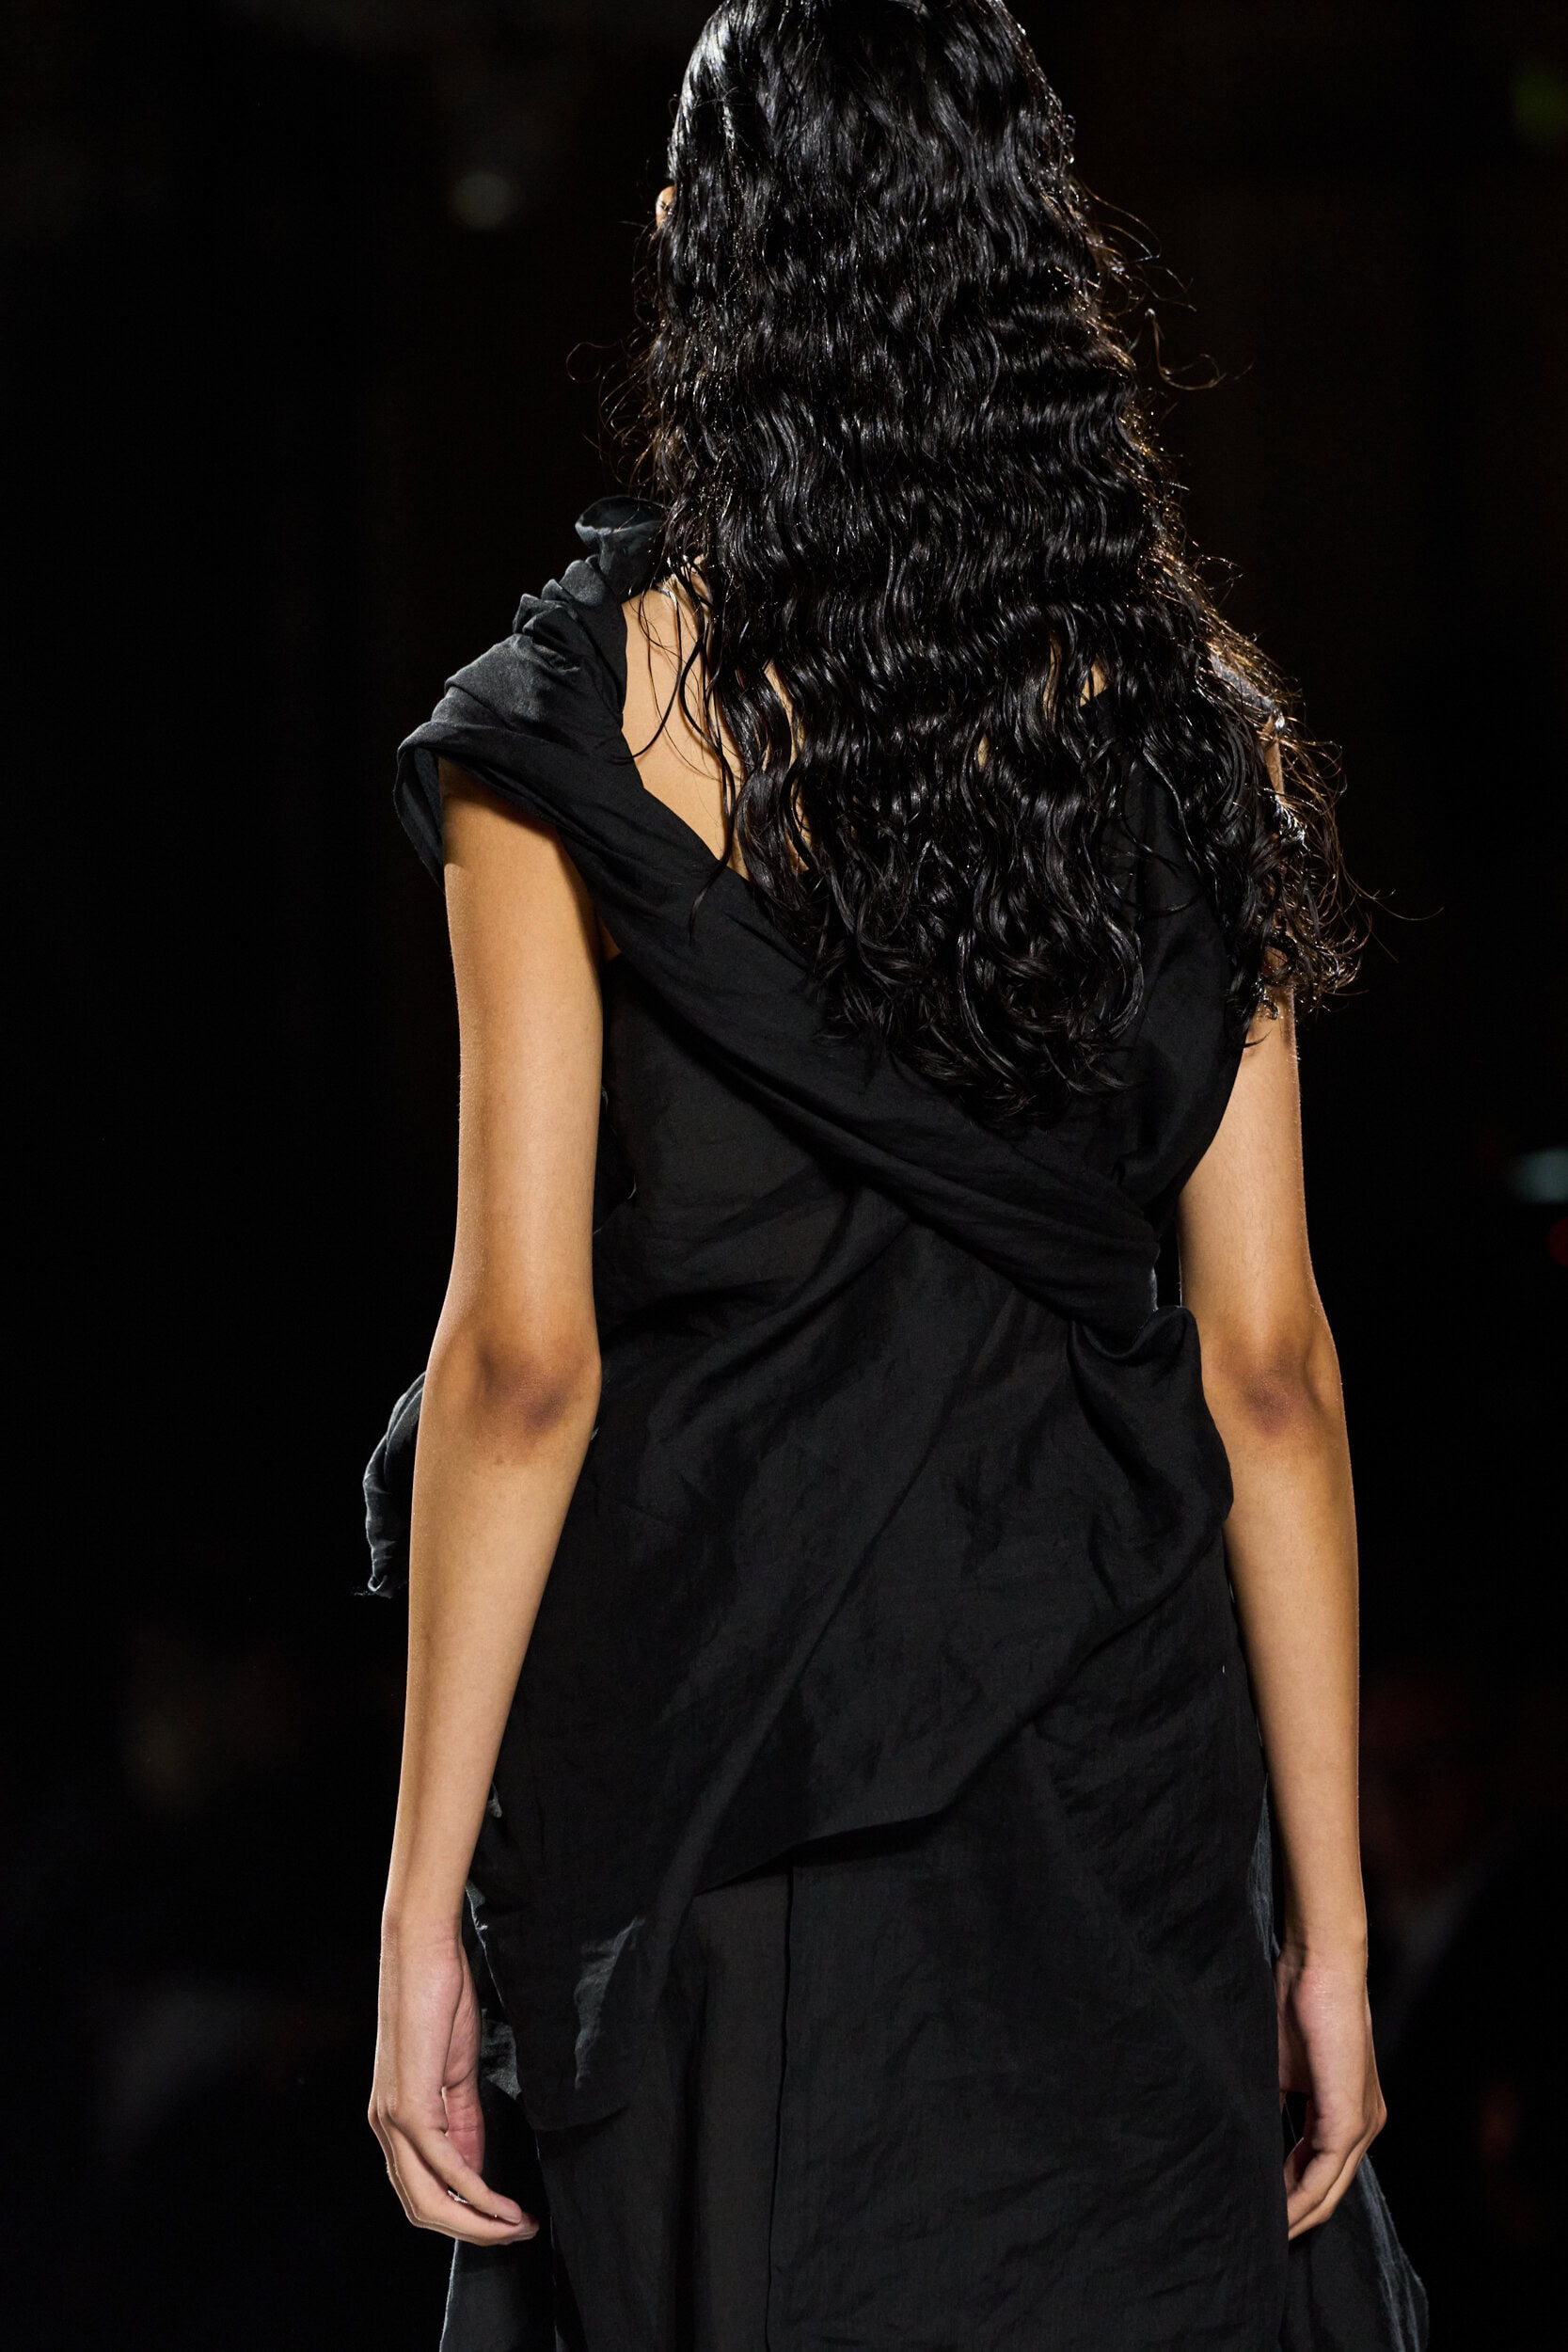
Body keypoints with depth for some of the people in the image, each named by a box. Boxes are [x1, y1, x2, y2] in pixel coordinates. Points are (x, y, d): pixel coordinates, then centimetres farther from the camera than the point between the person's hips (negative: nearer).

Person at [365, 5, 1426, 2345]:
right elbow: (1269, 1363, 2)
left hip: (706, 1701, -2)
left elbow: (525, 1354, -8)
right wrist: (1328, 1914, 7)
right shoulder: (1190, 730, 3)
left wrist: (430, 1906, -4)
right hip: (1107, 1751, 2)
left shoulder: (578, 727, -5)